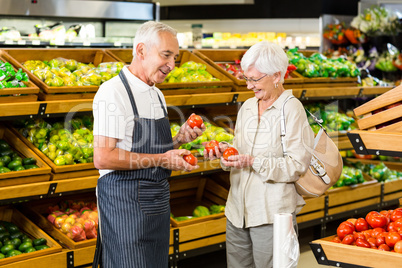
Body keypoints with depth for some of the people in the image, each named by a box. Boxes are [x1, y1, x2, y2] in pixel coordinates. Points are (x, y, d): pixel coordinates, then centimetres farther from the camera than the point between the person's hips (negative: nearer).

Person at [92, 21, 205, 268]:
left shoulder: (157, 95, 13)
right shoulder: (113, 92, -15)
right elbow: (103, 158, -22)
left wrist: (179, 139, 2)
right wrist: (161, 159, -19)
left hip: (158, 202, 9)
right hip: (125, 203, -9)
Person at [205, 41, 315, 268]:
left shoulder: (292, 109, -8)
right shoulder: (247, 107, 12)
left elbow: (297, 165, -13)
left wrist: (253, 162, -20)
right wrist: (227, 151, -1)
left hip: (272, 214, -6)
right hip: (238, 208, 7)